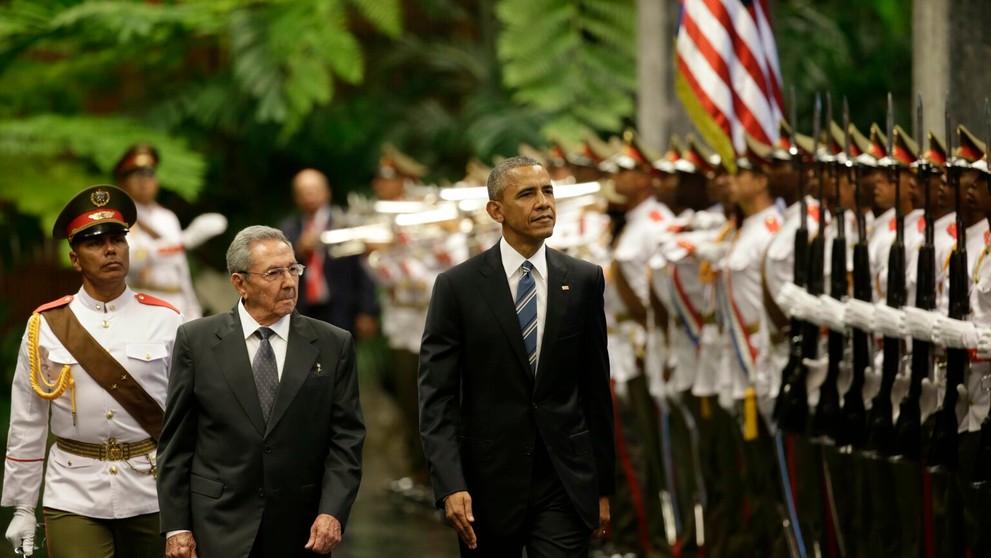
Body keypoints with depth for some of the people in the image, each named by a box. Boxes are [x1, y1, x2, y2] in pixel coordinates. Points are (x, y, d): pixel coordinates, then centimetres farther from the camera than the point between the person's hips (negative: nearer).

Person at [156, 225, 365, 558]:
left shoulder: (333, 346, 5)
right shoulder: (197, 341, 2)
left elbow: (346, 438, 3)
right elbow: (176, 441, 3)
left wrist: (332, 512, -10)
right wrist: (176, 526, -2)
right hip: (221, 530, -1)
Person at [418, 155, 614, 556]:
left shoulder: (584, 281, 4)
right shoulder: (457, 286, -3)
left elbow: (596, 388, 9)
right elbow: (436, 398, -6)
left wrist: (603, 485, 9)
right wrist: (450, 487, -18)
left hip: (565, 482, 1)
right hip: (488, 482, -1)